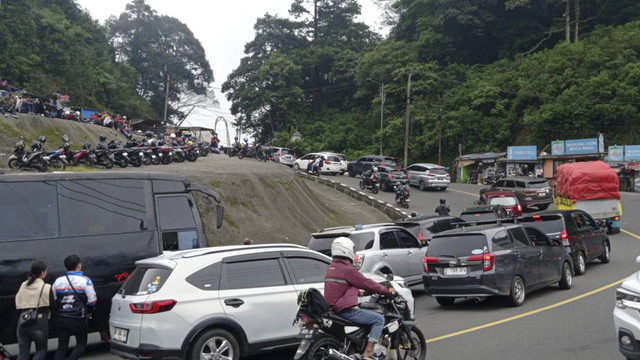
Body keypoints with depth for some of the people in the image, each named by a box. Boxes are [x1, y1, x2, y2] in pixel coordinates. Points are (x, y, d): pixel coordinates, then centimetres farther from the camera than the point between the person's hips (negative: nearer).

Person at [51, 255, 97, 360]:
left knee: (62, 346, 13)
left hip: (61, 319, 4)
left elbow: (53, 299, 10)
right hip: (78, 320, -4)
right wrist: (89, 312, 10)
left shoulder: (58, 281, 6)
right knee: (81, 344, 12)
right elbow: (92, 300, -8)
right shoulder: (85, 281, -7)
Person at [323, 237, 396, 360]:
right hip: (345, 310, -10)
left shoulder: (331, 268, 13)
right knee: (379, 319, -6)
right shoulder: (347, 269, -15)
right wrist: (387, 290, 2)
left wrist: (357, 291, 33)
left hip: (332, 308, 10)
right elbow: (367, 283, -10)